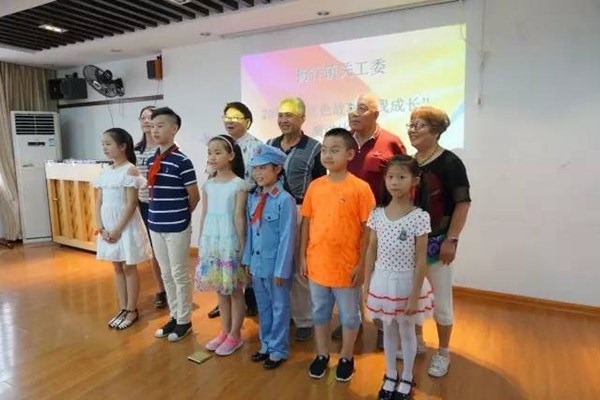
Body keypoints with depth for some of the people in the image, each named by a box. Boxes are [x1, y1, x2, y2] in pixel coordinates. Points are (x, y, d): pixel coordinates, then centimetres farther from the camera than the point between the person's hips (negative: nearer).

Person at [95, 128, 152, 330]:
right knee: (117, 268, 14)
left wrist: (118, 229, -17)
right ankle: (122, 309, 25)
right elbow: (98, 203, 8)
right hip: (108, 226, 7)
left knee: (129, 268, 4)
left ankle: (132, 310, 17)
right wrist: (101, 227, -3)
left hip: (126, 225, -7)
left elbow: (131, 204, -17)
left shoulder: (130, 170, -12)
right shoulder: (105, 171, 8)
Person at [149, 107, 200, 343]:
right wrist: (159, 214, 8)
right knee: (166, 274, 16)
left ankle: (184, 321, 21)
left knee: (180, 274, 5)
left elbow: (194, 196, -10)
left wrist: (180, 216, 4)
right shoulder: (152, 160, 7)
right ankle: (173, 316, 31)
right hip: (155, 226, 7)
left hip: (177, 228, -7)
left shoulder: (182, 161, -14)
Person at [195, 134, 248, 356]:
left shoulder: (239, 184, -9)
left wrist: (242, 246, -10)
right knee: (220, 290, 16)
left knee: (234, 290, 7)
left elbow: (239, 217, -10)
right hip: (211, 242, 6)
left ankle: (235, 335, 21)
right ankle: (224, 332, 30)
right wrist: (200, 243, 10)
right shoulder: (208, 185, 7)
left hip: (229, 242, -5)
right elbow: (204, 216, 10)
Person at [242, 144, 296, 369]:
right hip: (256, 263, 6)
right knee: (263, 308, 20)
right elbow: (250, 231, 8)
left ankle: (278, 350, 28)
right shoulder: (253, 198, 4)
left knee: (279, 308, 12)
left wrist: (281, 270, -15)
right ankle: (266, 345, 38)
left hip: (275, 265, -6)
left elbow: (287, 238, -16)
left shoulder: (285, 200, -17)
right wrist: (247, 260, 8)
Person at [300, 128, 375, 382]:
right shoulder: (315, 186, 0)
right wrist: (303, 256, 6)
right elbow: (306, 223, 7)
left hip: (347, 266, -4)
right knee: (320, 312, 20)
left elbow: (367, 229, -10)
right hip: (317, 264, 4)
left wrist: (362, 264, -10)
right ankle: (322, 355, 40)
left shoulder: (360, 188, -12)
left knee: (349, 315, 15)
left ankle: (346, 358, 37)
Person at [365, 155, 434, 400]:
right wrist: (367, 284, 4)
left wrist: (415, 294, -12)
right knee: (388, 330, 19)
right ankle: (390, 376, 39)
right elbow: (371, 251, 3)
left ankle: (406, 379, 37)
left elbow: (421, 260, -13)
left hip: (406, 282, -3)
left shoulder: (419, 217, -15)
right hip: (382, 281, 3)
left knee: (406, 331, 15)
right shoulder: (377, 214, -4)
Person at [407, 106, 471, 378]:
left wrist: (452, 239, -18)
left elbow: (463, 203, -14)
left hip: (437, 241, -6)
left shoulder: (450, 162, -12)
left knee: (441, 300, 7)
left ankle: (443, 352, 27)